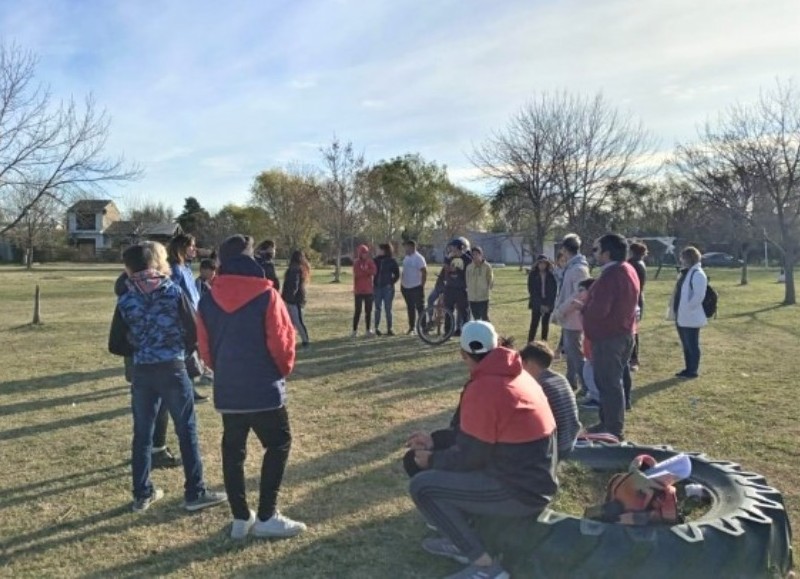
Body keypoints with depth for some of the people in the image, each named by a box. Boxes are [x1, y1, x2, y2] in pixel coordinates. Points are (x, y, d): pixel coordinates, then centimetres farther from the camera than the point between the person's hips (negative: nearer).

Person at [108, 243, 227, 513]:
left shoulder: (125, 301, -1)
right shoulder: (174, 292, -5)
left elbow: (115, 345, 2)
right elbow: (193, 332, -6)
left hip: (142, 372, 2)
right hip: (173, 369, -2)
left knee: (142, 434, 13)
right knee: (187, 431, 5)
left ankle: (142, 494, 22)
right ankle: (195, 492, 10)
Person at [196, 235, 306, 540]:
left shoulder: (208, 300, 1)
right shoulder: (266, 296, -13)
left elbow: (205, 346, 8)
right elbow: (282, 341, -10)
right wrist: (283, 371, 9)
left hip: (226, 391, 5)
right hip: (264, 387, -4)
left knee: (233, 450, 14)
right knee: (278, 444, 10)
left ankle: (240, 518, 21)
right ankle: (266, 517, 9)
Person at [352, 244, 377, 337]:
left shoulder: (370, 262, 5)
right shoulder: (356, 263, -1)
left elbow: (374, 271, -12)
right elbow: (357, 274, -16)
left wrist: (363, 271, -15)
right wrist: (368, 272, -9)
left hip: (369, 290, 3)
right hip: (359, 291, -3)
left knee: (368, 310, 7)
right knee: (358, 311, -3)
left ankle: (368, 330, 15)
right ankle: (354, 330, 3)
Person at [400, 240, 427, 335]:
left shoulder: (418, 258, -12)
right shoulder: (406, 257, 12)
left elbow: (424, 272, -15)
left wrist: (422, 285, -16)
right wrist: (401, 284, 14)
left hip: (416, 288, -7)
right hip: (406, 288, 8)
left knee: (420, 308, -3)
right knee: (410, 308, 13)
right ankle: (412, 327, 21)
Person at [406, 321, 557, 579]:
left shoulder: (483, 389, -22)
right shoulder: (516, 376, 7)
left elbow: (469, 456, -15)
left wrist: (432, 460, 3)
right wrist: (435, 441, 16)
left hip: (520, 490, -9)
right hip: (534, 478, 9)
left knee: (421, 486, -8)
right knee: (447, 461, 20)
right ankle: (461, 541, 23)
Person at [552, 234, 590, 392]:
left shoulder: (579, 269, -20)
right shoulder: (571, 267, 10)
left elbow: (579, 295, -25)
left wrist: (560, 311, -20)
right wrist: (559, 310, 9)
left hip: (573, 318, -10)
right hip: (568, 318, 10)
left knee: (577, 354, -5)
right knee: (570, 351, 19)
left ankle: (588, 387, 0)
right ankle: (571, 382, 30)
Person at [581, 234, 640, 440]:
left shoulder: (610, 276, -23)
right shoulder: (629, 270, 9)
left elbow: (598, 311, -28)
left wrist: (583, 307, -8)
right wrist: (591, 297, 10)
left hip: (608, 337, -10)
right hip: (624, 333, 10)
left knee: (608, 384, -1)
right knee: (613, 382, 18)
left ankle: (613, 429, 6)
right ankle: (609, 423, 28)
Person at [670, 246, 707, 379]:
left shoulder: (698, 274, -16)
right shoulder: (685, 273, 14)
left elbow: (699, 296, -23)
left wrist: (687, 308, -18)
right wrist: (675, 310, 14)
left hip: (690, 317, -10)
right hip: (681, 316, 10)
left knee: (692, 345, 0)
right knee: (685, 344, 16)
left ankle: (693, 371, 8)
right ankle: (688, 369, 24)